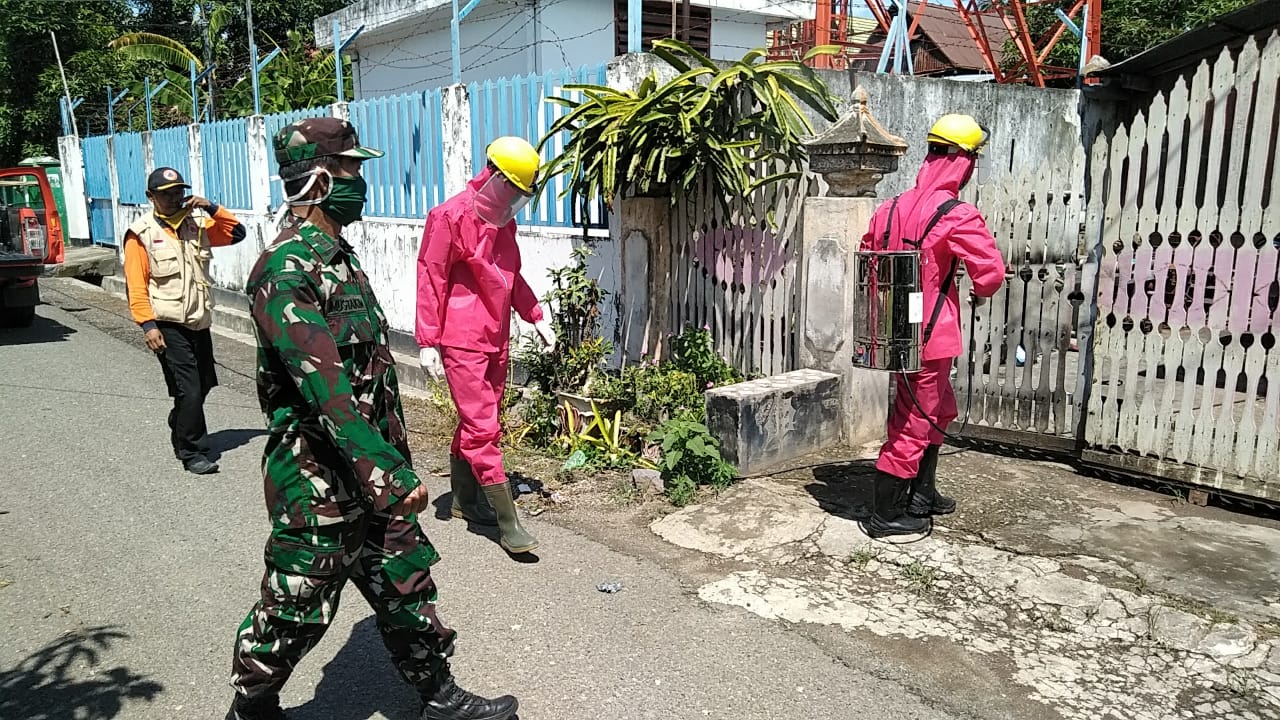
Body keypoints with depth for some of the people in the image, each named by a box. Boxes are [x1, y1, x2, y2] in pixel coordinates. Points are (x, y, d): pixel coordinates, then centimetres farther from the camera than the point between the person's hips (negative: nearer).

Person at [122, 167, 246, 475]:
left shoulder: (197, 224, 9)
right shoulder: (142, 234, -6)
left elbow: (236, 233, 11)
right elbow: (136, 285, -9)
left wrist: (212, 209, -2)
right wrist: (147, 325, -16)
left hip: (200, 323, 6)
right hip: (168, 326, -6)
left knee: (203, 386, 17)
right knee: (189, 390, -9)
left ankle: (180, 432, 42)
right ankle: (192, 453, 4)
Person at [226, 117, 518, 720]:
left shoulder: (339, 257, 11)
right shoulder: (286, 270, -20)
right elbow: (326, 388, -28)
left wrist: (393, 459, 19)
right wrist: (388, 474, -29)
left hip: (369, 471, 9)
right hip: (318, 481, -9)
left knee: (406, 581, 16)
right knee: (295, 609, 9)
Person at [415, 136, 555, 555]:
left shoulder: (503, 222, 12)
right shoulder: (450, 217, -13)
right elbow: (430, 281, -13)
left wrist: (536, 317, 16)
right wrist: (427, 343, -15)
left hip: (496, 341, 8)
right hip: (461, 343, -8)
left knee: (476, 423, 16)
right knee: (483, 429, -7)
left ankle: (464, 500, 31)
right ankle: (508, 524, -4)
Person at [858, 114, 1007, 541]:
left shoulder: (892, 208, 5)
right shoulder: (958, 216, -17)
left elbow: (868, 259, 13)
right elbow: (991, 272, -18)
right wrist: (980, 292, 3)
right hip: (930, 336, -8)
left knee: (938, 410, 24)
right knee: (913, 422, 2)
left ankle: (922, 494, 36)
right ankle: (884, 516, 11)